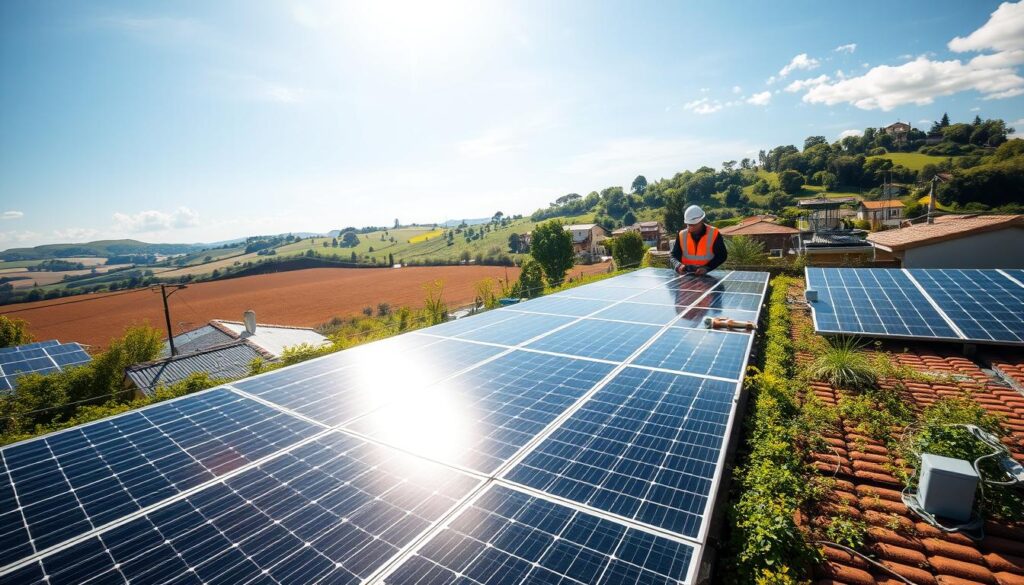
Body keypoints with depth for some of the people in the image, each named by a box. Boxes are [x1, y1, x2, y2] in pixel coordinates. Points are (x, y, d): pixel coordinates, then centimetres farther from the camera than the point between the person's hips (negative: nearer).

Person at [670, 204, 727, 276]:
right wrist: (678, 266, -18)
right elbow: (674, 256, 4)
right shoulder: (682, 235, 2)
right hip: (686, 275, 2)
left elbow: (722, 255, -1)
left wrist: (707, 268, -16)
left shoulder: (713, 234, -3)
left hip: (707, 275, -2)